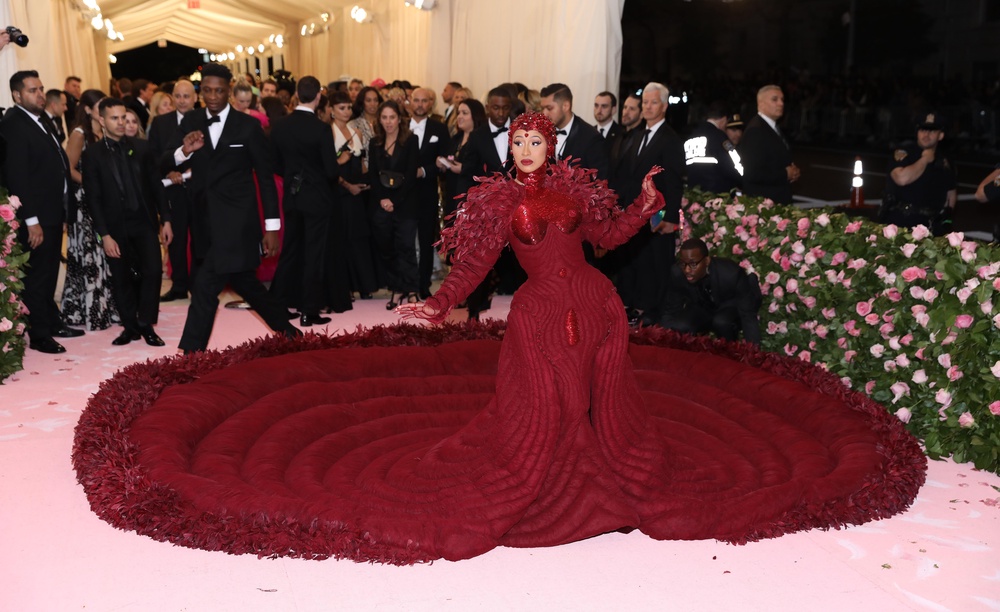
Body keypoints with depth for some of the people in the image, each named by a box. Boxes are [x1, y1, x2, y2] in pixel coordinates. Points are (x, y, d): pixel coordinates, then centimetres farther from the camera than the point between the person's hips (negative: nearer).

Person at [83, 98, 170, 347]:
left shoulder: (141, 147, 5)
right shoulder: (93, 154, -2)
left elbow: (156, 185, 8)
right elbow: (94, 198, -4)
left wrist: (165, 218, 3)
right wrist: (105, 235, -10)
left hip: (144, 221, 1)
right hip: (116, 226, -1)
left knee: (152, 272, -7)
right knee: (121, 279, 6)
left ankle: (146, 325, 7)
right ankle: (130, 326, 19)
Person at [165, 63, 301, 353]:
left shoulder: (248, 125, -4)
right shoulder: (190, 122, 6)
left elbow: (265, 177, -2)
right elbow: (166, 165, 2)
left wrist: (272, 226, -4)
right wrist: (184, 150, -21)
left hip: (236, 219, -5)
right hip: (205, 220, 5)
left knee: (205, 287, -12)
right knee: (243, 283, 17)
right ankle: (288, 332, 36)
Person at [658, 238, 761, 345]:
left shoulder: (731, 273, -34)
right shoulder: (677, 274, -25)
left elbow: (748, 315, -32)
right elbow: (670, 311, -11)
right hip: (700, 310, 2)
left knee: (721, 322, -35)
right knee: (680, 327, -28)